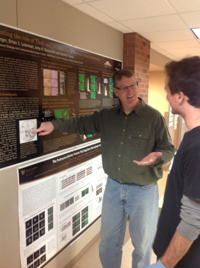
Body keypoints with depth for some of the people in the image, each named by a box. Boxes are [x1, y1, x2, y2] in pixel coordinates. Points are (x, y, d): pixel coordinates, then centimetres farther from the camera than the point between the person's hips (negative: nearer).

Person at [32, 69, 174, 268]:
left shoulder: (154, 117, -11)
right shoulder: (106, 116, 2)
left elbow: (168, 149, -8)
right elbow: (81, 124, 7)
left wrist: (156, 157, -30)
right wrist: (54, 124, -7)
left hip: (143, 190, -4)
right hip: (113, 186, 4)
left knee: (142, 242, 16)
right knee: (108, 239, 22)